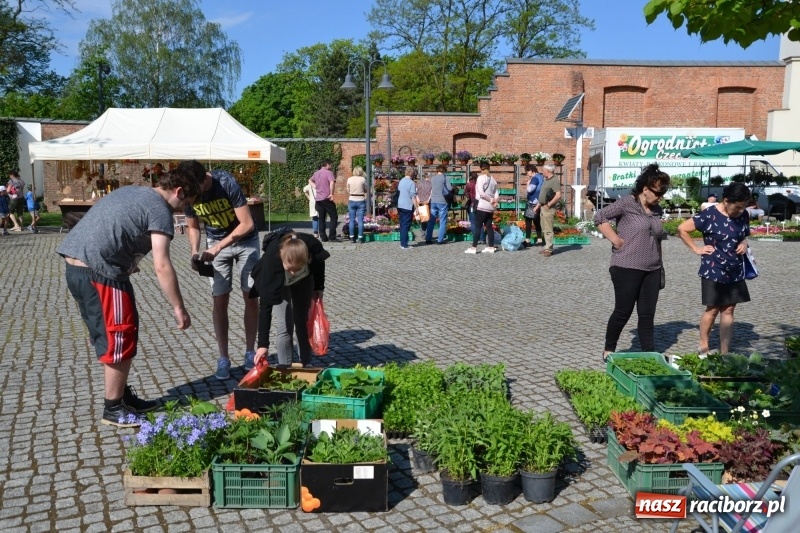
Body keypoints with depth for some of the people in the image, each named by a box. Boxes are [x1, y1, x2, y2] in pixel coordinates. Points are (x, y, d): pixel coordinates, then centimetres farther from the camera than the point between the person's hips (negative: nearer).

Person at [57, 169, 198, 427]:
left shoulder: (131, 192, 19)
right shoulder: (159, 209, -8)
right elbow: (162, 267, -15)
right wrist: (179, 308, -11)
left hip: (75, 265, 10)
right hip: (99, 272, -10)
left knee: (109, 336, 19)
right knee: (120, 340, 2)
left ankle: (124, 396, 30)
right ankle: (113, 410, 14)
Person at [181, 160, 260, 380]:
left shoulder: (226, 183, -28)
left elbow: (247, 224, -27)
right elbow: (193, 226, 2)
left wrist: (216, 248, -30)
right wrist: (195, 251, -16)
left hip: (244, 240, -3)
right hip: (215, 243, 3)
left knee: (251, 296, -2)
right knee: (220, 300, -3)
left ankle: (250, 351, 12)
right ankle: (223, 357, 6)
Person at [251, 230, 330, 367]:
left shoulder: (313, 247, -39)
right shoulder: (272, 259, -44)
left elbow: (319, 262, -10)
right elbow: (266, 304, -41)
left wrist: (319, 287, -4)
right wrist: (263, 344, -43)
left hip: (304, 279, 2)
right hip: (276, 282, -2)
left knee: (303, 322, 4)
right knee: (286, 325, -11)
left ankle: (307, 365, 17)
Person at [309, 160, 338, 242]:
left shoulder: (316, 173, 16)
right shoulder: (329, 172, -7)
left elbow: (310, 180, 33)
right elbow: (332, 182, -23)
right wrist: (331, 194, -21)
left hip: (318, 199, 7)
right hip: (327, 198, -7)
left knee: (321, 219, 10)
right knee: (334, 217, 0)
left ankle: (323, 237, 9)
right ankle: (332, 236, -7)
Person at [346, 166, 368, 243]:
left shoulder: (349, 179, -1)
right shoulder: (363, 179, -5)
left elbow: (348, 191, 8)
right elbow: (366, 190, 2)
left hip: (352, 201, 2)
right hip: (361, 201, -1)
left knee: (352, 220, 6)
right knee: (360, 220, 0)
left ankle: (352, 237, 7)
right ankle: (360, 238, 0)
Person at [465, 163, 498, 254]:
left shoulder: (481, 178, -7)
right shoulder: (493, 179, 14)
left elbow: (481, 193, -15)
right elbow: (496, 193, 8)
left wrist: (491, 200, -7)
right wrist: (495, 201, -6)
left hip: (482, 205, -7)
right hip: (490, 207, 7)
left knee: (477, 226, -6)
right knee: (489, 226, 9)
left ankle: (474, 247, -8)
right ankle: (491, 247, 9)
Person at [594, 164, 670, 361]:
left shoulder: (657, 210, 11)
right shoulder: (627, 203, -9)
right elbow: (599, 217, -9)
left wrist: (660, 266, 16)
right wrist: (615, 238, -14)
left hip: (652, 270, 6)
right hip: (627, 268, -6)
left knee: (647, 314, 9)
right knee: (623, 312, 2)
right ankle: (609, 350, 19)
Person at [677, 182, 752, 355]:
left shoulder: (743, 215, 0)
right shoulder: (709, 216, -16)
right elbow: (682, 229, -10)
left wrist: (744, 243, -3)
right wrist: (697, 249, -10)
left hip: (735, 272, 5)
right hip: (713, 272, -5)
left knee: (728, 310, 8)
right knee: (713, 310, 4)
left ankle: (724, 353, 15)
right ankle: (703, 346, 23)